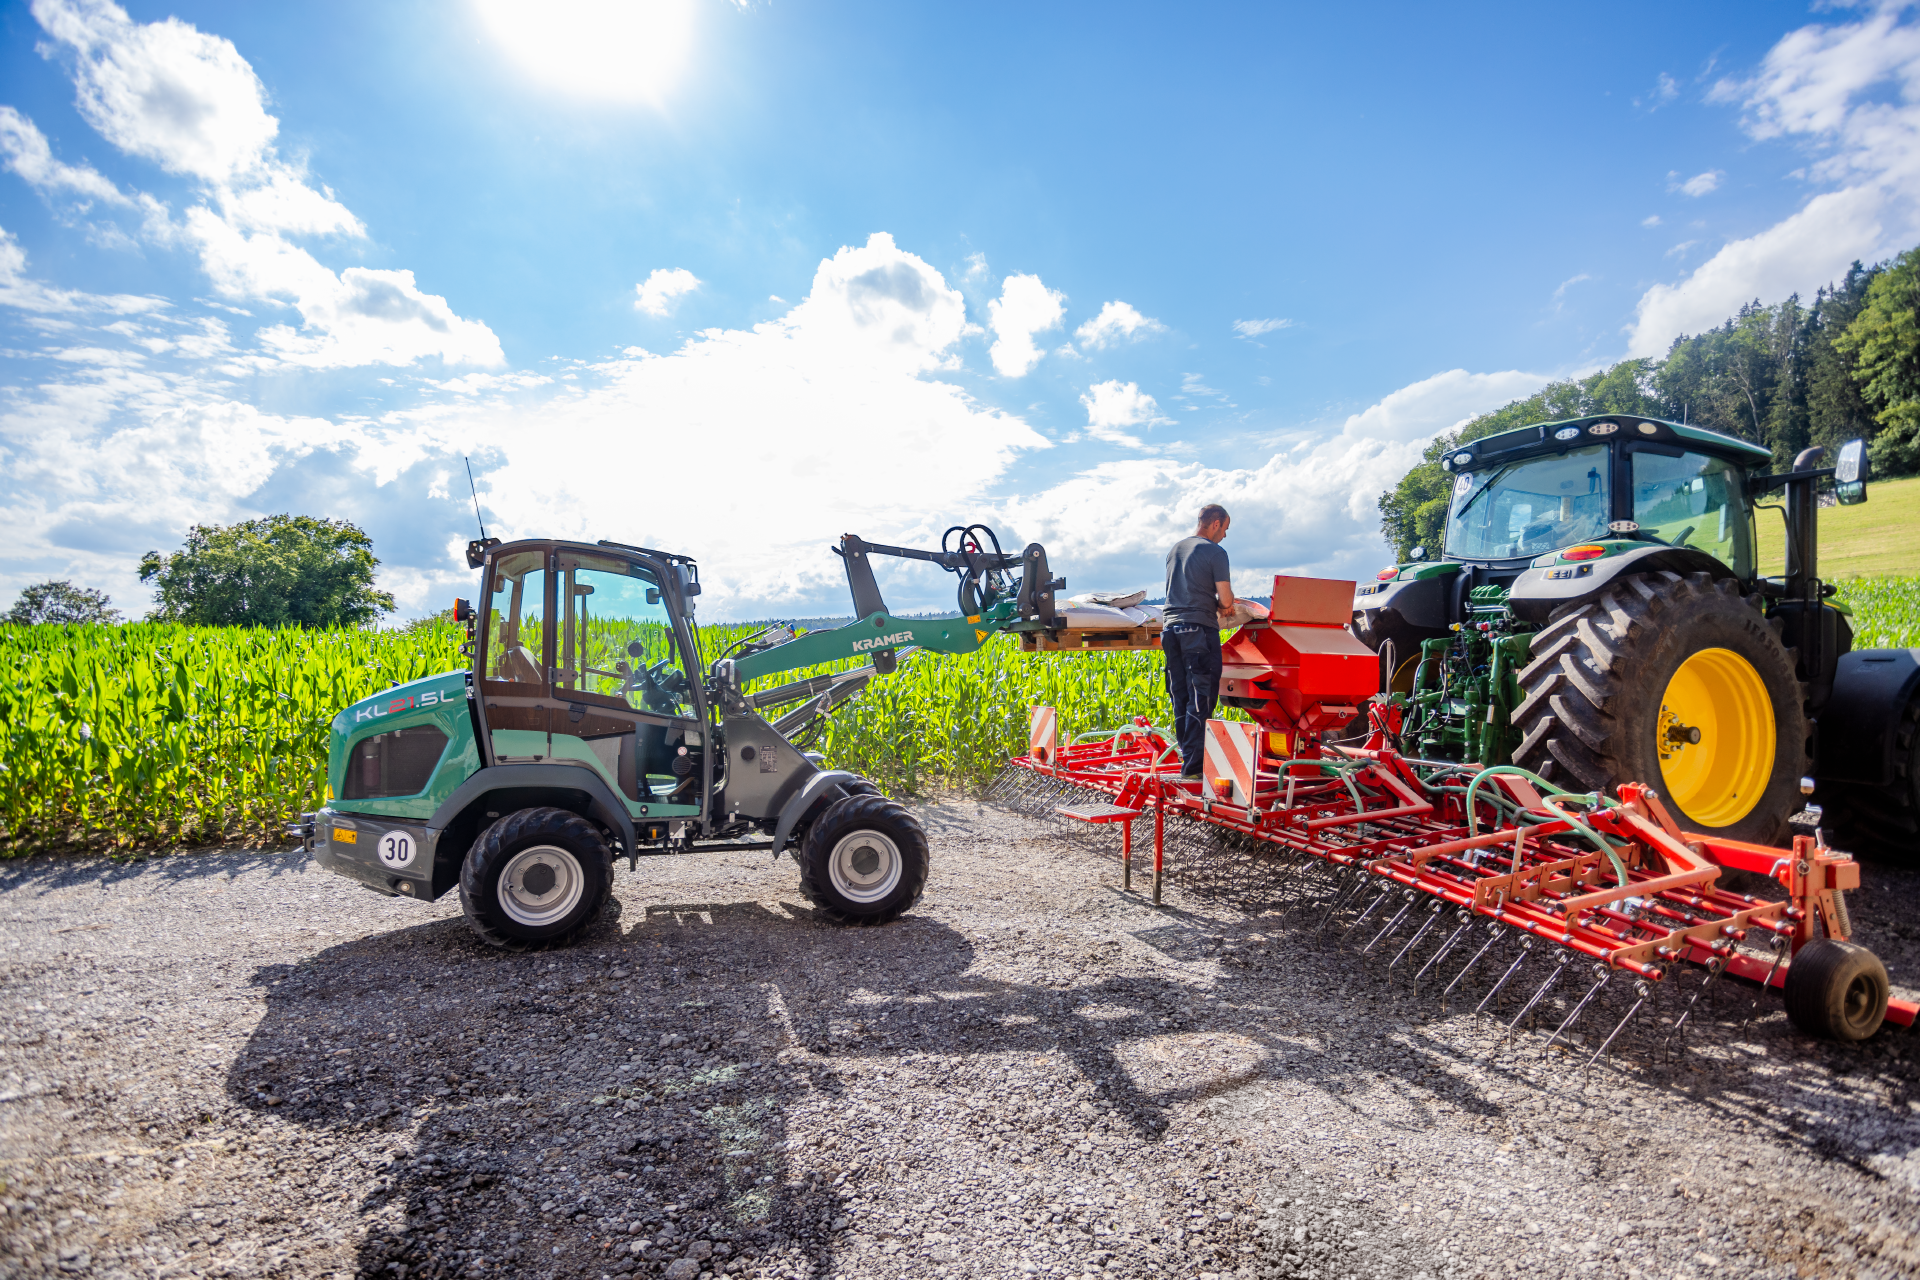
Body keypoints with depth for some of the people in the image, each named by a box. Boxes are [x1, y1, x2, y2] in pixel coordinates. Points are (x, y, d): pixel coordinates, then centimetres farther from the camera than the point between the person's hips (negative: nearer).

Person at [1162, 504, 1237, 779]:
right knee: (1201, 698, -3)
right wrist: (1223, 605, 12)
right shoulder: (1215, 553, -7)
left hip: (1172, 629, 7)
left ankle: (1186, 753, 19)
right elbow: (1226, 599, -10)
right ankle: (1193, 763, -4)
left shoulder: (1175, 549, 16)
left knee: (1180, 695, 11)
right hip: (1199, 631, -7)